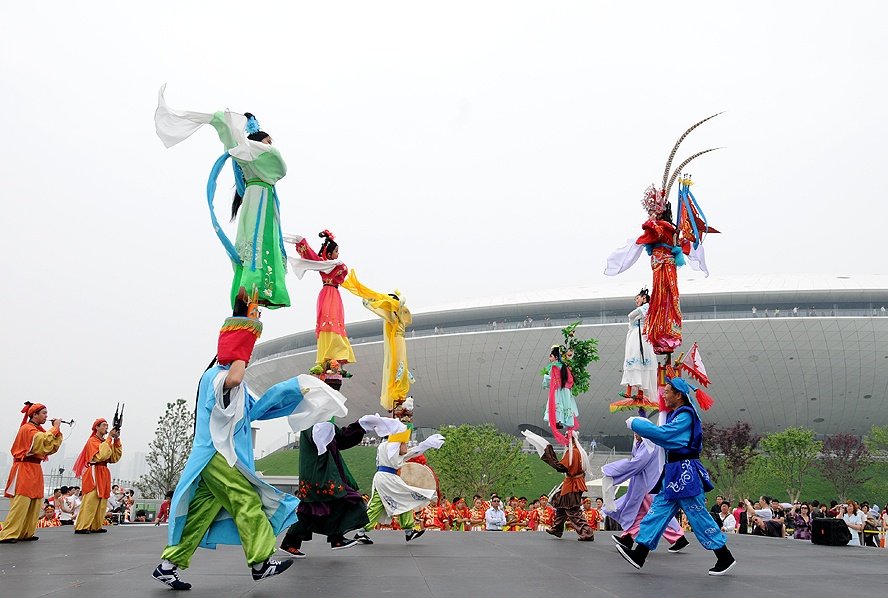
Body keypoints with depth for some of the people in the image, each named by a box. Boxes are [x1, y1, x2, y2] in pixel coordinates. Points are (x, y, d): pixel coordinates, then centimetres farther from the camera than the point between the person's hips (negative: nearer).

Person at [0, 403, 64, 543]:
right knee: (21, 503, -14)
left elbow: (52, 447, 12)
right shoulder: (27, 429, -10)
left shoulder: (39, 430, 18)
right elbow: (45, 441, -26)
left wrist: (56, 430, 2)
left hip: (35, 470, 9)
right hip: (24, 470, -9)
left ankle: (25, 533, 13)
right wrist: (55, 428, -13)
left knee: (34, 504, 8)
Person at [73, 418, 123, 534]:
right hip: (94, 473, -8)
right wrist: (109, 439, -16)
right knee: (90, 501, -12)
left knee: (101, 502, 8)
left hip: (104, 474, 8)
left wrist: (116, 440, -1)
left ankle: (96, 526, 13)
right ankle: (81, 527, -10)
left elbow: (115, 458, 7)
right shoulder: (92, 441, -5)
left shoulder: (106, 442, 18)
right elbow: (101, 455, -21)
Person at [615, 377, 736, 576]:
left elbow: (662, 434, -23)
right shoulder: (675, 415, 15)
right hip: (674, 472, 10)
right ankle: (639, 555, 3)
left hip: (686, 473, -10)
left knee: (698, 516, -1)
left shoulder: (685, 416, -15)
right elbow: (666, 438, 16)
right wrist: (643, 429, 2)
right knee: (658, 511, 4)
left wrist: (635, 424, -14)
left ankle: (725, 558, 14)